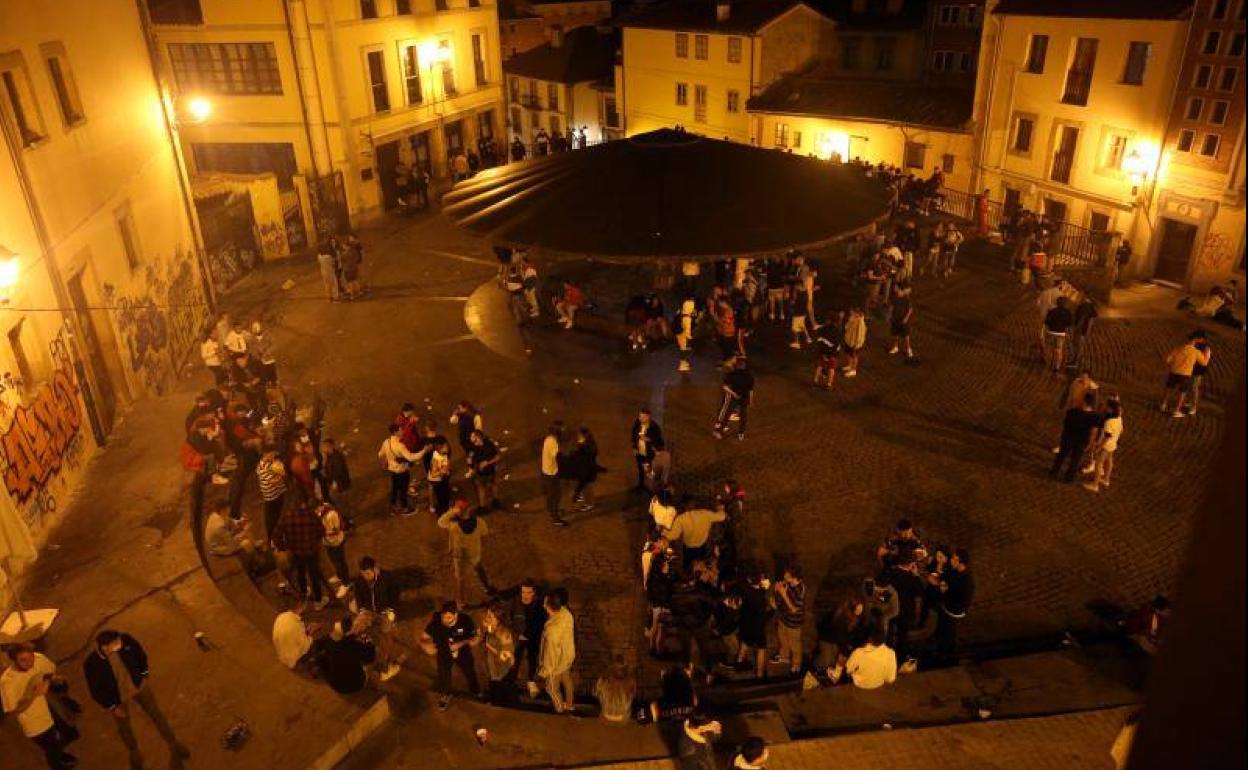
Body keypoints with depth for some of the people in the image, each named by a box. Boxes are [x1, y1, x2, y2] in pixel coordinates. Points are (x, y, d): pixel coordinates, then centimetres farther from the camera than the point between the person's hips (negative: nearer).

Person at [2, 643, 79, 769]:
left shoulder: (39, 659, -22)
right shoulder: (7, 681, -34)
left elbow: (50, 671, 2)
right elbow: (12, 710, -23)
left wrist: (54, 679, -20)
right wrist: (34, 694, -36)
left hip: (47, 710, 5)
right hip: (34, 725, -5)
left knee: (72, 734, 24)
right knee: (52, 754, 17)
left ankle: (56, 752, 55)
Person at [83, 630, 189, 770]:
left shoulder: (126, 640, -31)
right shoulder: (91, 663, -35)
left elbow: (141, 655, -7)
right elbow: (96, 691, -18)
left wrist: (143, 675, 3)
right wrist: (113, 707, -10)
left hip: (139, 685, 1)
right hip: (117, 698, -1)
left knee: (156, 715, 18)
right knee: (124, 726, 24)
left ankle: (173, 745, 42)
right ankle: (134, 753, 55)